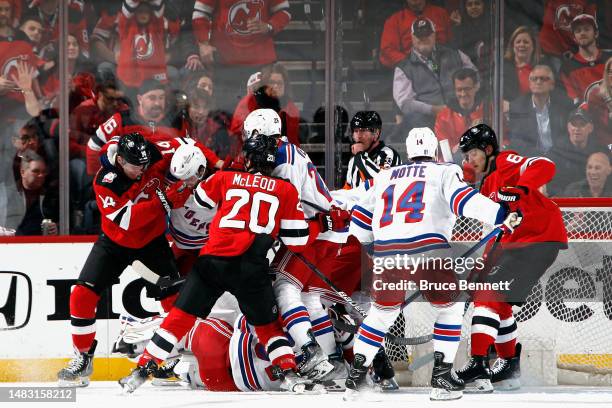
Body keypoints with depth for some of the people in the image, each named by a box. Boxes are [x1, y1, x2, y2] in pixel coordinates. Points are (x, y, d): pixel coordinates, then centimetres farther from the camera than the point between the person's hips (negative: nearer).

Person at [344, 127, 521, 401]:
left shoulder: (384, 177, 27)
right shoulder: (445, 172, 13)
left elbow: (360, 221, 29)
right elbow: (463, 199, -7)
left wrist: (374, 247, 43)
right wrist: (501, 216, -16)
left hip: (386, 253, 4)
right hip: (428, 250, -4)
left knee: (382, 311, 24)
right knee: (451, 306, 18)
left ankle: (355, 377, 16)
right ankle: (441, 378, 9)